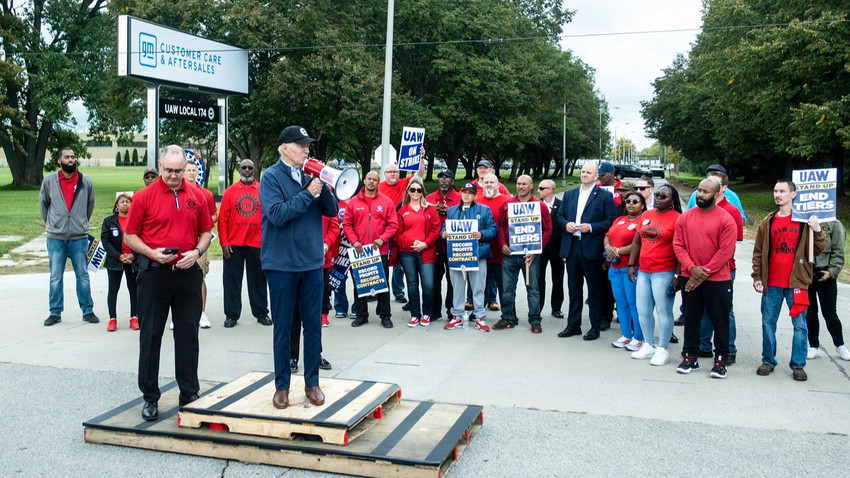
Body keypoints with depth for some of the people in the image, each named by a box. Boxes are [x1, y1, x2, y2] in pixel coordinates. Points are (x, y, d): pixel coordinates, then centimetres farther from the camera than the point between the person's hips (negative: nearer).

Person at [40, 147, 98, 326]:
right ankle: (55, 313, 13)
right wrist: (51, 223, 17)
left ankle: (88, 311, 14)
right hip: (55, 237, 0)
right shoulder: (49, 181, 1)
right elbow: (43, 204, 14)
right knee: (55, 277, 4)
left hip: (79, 237, 0)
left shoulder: (86, 181, 1)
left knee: (83, 275, 6)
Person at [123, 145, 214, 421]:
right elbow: (130, 236, 1)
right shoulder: (144, 196, -2)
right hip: (154, 273, -2)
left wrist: (197, 252, -6)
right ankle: (150, 397, 16)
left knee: (188, 334, 8)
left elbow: (206, 231, 12)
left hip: (188, 273, 2)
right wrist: (152, 253, -15)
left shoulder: (196, 196, 6)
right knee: (150, 335, 5)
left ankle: (189, 393, 19)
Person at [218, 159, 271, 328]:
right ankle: (231, 315, 15)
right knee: (232, 279, 5)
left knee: (258, 279, 8)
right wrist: (224, 242, -6)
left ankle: (261, 313, 19)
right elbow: (223, 219, 2)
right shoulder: (230, 191, 4)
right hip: (233, 244, 0)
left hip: (257, 243, 0)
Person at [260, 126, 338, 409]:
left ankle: (312, 383, 20)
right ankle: (282, 385, 19)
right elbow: (277, 215, -19)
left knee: (313, 324, 8)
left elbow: (332, 211, 3)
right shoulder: (272, 177, -6)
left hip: (312, 261, 4)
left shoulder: (310, 175, 7)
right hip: (282, 263, -4)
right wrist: (308, 194, -18)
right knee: (282, 327, 6)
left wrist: (322, 187, -12)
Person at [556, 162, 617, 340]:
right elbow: (559, 216, 16)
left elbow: (611, 221, -7)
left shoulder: (605, 196, -1)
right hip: (571, 247, 5)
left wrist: (591, 227, -16)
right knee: (574, 288, 12)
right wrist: (566, 224, -5)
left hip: (591, 248, -5)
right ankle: (573, 325, 20)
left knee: (595, 289, 3)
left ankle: (595, 327, 12)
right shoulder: (569, 194, 15)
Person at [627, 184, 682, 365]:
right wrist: (632, 265, 10)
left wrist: (677, 275, -13)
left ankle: (662, 350, 12)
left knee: (663, 311, 2)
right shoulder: (646, 215, 11)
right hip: (643, 271, 6)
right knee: (643, 311, 11)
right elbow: (636, 242, 16)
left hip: (664, 273, -6)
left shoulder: (677, 219, -8)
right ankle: (649, 346, 25)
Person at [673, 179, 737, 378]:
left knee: (720, 320, 5)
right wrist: (691, 268, -12)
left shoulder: (726, 219, -7)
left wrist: (704, 273, -13)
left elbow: (726, 251, -11)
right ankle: (689, 357, 21)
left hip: (718, 280, -3)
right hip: (689, 278, 3)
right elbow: (678, 245, 2)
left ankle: (720, 359, 17)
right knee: (691, 318, 10)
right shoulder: (685, 217, 4)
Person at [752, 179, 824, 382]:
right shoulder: (768, 222, 6)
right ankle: (768, 361, 21)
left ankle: (798, 365, 15)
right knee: (768, 323, 8)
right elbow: (758, 252, 9)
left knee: (800, 325, 3)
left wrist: (817, 232, -16)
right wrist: (757, 277, 3)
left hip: (796, 282, -2)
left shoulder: (805, 221, 0)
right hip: (772, 284, 2)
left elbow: (816, 251, 0)